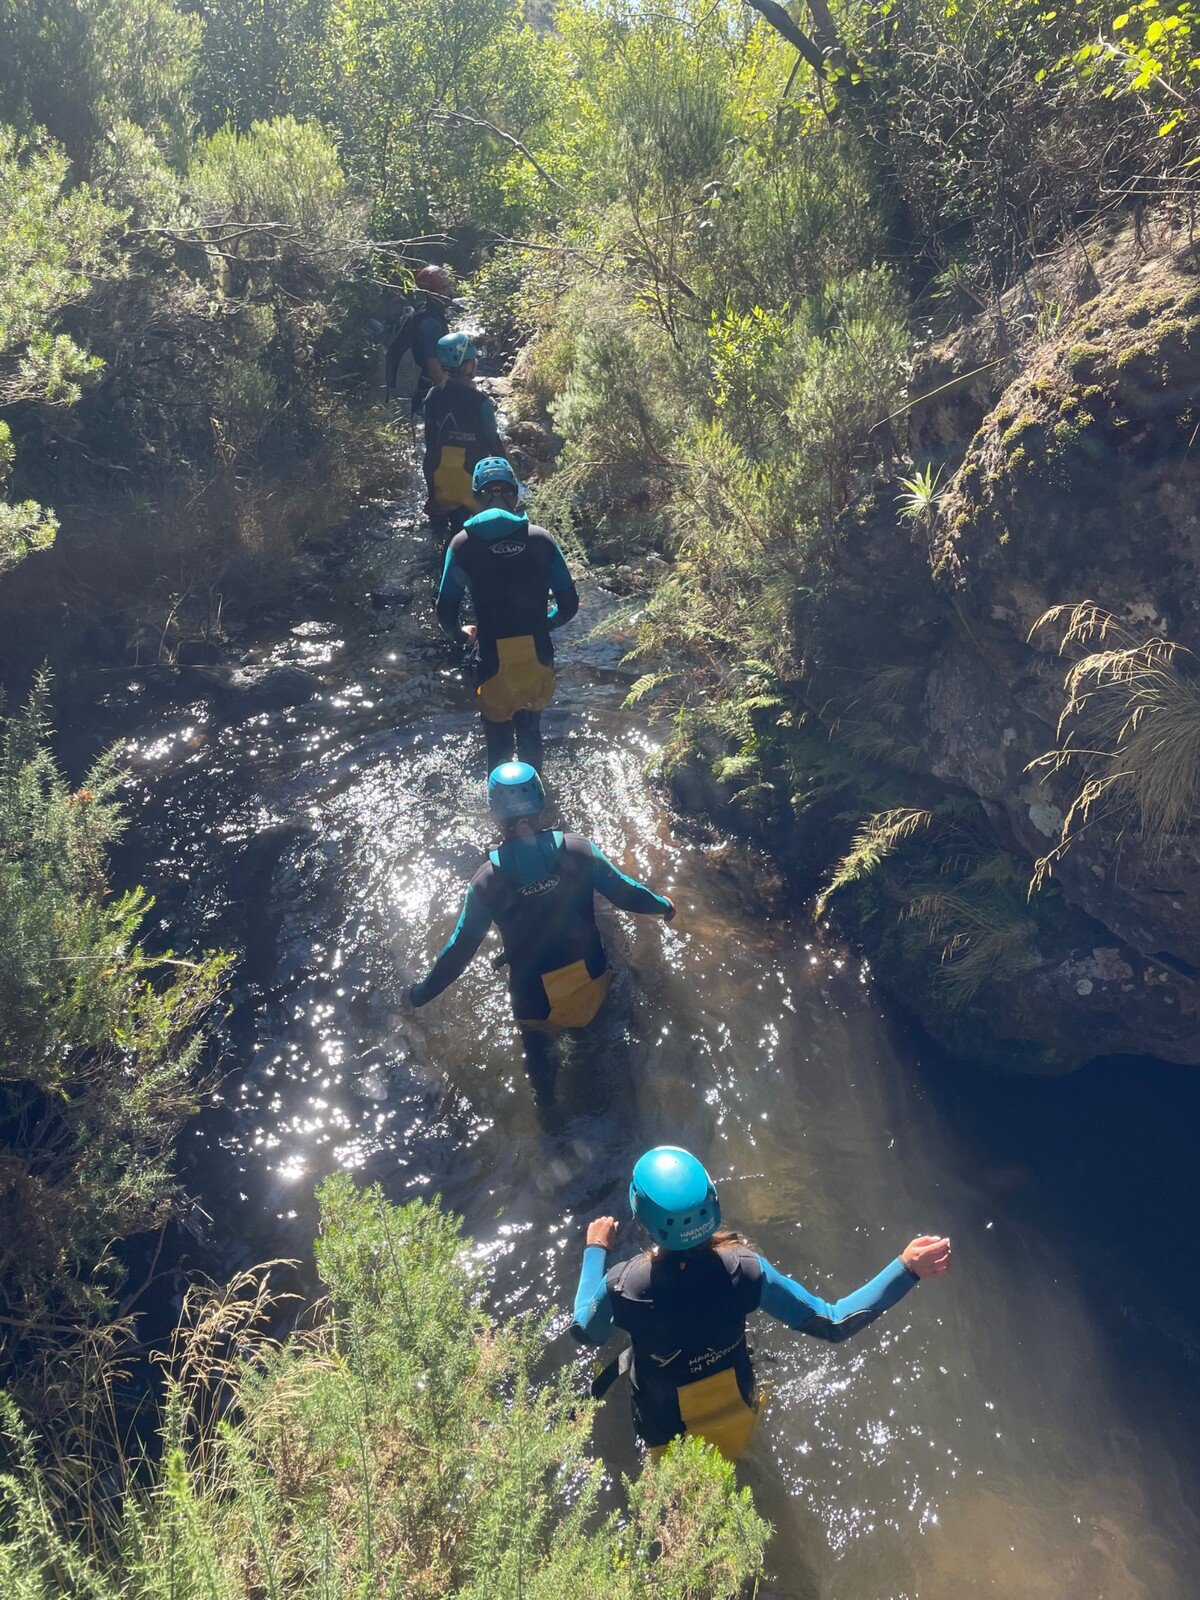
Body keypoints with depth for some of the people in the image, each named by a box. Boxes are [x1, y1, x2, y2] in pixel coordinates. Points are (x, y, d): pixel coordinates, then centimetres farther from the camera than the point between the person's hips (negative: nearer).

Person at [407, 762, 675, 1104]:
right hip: (591, 979, 2)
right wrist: (663, 905, 14)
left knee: (535, 1045, 30)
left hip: (536, 1000, -2)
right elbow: (624, 892, -8)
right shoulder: (579, 851, -21)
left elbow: (460, 950, -13)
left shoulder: (487, 882, -23)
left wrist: (422, 992, 3)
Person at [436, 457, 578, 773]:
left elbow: (446, 613, -4)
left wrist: (460, 632, 19)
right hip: (538, 658, 2)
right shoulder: (540, 539, 0)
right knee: (530, 735, 25)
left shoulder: (463, 543, -4)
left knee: (499, 745, 17)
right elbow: (569, 605, 2)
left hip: (494, 662, -2)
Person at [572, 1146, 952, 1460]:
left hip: (667, 1437, -1)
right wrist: (907, 1269, -27)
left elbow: (586, 1332, -12)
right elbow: (834, 1324, -26)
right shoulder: (743, 1269, -36)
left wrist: (595, 1250, 0)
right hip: (737, 1421, 1)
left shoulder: (622, 1286, -37)